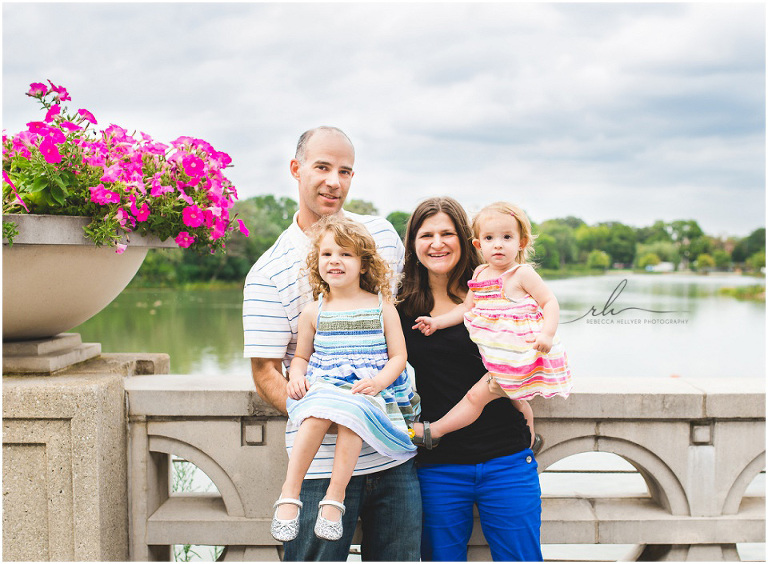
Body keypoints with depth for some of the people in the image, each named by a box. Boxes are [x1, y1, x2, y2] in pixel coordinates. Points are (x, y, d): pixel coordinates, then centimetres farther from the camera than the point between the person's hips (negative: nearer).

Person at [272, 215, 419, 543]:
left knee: (352, 409, -36)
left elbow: (398, 356, 5)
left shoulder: (382, 307, 7)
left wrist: (378, 381, -14)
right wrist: (297, 376, -3)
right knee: (320, 407, -35)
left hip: (371, 395, -1)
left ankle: (335, 495, -29)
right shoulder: (313, 313, 12)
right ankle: (290, 490, -29)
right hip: (323, 387, 1)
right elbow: (301, 356, 20)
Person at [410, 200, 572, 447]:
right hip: (497, 359, 8)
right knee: (515, 401, 20)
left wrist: (547, 334, -28)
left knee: (477, 395, -6)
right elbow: (466, 307, 16)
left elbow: (550, 302, -13)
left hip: (518, 357, -8)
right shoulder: (480, 274, 8)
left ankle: (433, 431, 3)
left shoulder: (522, 274, -12)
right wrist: (437, 322, 8)